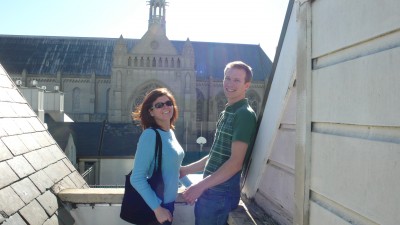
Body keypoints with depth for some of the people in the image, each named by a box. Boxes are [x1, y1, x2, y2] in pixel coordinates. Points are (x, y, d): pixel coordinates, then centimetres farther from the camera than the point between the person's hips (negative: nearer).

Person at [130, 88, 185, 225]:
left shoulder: (170, 132, 4)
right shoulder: (150, 135, -20)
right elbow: (137, 179, -23)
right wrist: (157, 208, -22)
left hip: (169, 201, 8)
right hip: (154, 205, -7)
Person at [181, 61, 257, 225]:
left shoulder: (244, 114, -15)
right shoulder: (226, 113, 12)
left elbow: (235, 162, -21)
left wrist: (201, 185, -22)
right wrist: (186, 170, 18)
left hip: (222, 193, -8)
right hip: (210, 189, 8)